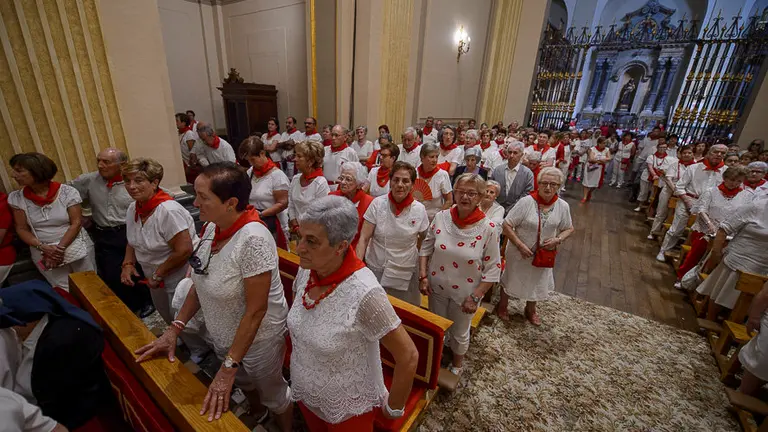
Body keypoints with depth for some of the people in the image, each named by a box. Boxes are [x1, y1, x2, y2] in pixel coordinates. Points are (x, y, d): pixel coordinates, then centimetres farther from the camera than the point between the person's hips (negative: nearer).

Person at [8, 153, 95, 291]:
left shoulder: (67, 192, -10)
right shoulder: (17, 198, -1)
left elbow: (76, 223, -10)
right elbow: (21, 229, 2)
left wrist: (60, 248, -17)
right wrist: (43, 248, -13)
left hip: (76, 248, -2)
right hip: (43, 252, 2)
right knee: (64, 292, 5)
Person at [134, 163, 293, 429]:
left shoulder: (252, 239, -33)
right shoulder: (213, 227, -8)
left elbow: (255, 311, -28)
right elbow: (202, 282, 4)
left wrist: (228, 368, -21)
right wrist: (174, 329, 0)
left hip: (257, 339, -7)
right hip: (223, 336, 7)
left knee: (272, 394, 20)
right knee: (244, 385, 30)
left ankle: (287, 428, 50)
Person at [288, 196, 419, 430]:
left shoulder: (364, 294, -35)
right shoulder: (306, 271, -15)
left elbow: (408, 357, -25)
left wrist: (394, 408, -12)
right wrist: (297, 354, 11)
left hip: (348, 409, -5)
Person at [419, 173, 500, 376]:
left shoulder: (488, 229, -19)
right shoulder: (441, 217, -12)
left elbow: (493, 269, -13)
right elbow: (426, 247, -1)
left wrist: (475, 297, -15)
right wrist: (423, 276, -8)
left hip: (465, 293, -2)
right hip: (437, 287, 2)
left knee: (460, 333, 22)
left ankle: (457, 364, 52)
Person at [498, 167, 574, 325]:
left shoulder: (563, 206, -8)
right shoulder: (526, 202, -22)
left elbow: (569, 228, 6)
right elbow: (507, 225, -19)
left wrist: (558, 240, -14)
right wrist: (520, 245, -23)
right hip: (519, 253, -4)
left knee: (537, 282, 24)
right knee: (511, 279, 17)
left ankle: (531, 310, 53)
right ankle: (503, 305, 45)